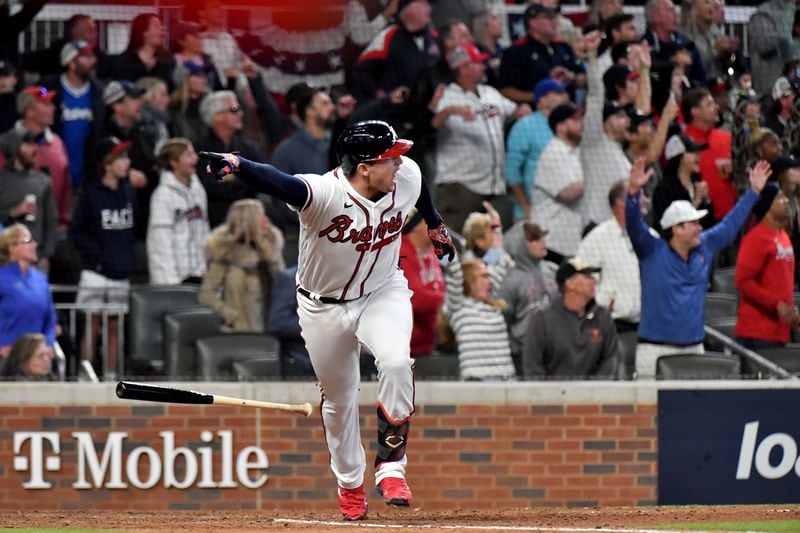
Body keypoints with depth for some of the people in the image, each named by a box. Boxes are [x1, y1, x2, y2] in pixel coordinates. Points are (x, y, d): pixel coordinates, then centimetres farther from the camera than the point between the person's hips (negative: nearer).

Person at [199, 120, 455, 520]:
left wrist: (436, 227, 28)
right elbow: (280, 184, -54)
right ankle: (350, 485, 38)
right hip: (324, 306, -2)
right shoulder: (325, 193, -34)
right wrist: (236, 165, -74)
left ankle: (390, 465, -13)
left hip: (383, 293, 2)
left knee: (396, 362, -27)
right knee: (339, 399, 12)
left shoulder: (407, 176, -17)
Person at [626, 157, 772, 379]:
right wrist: (634, 192, -34)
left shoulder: (705, 248, 13)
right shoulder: (652, 252, -3)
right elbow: (634, 225, -17)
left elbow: (730, 225, 24)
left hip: (694, 349, 5)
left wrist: (754, 191, 27)